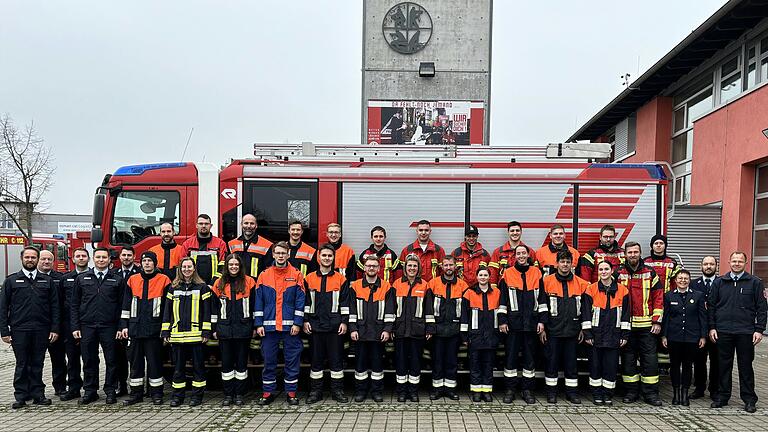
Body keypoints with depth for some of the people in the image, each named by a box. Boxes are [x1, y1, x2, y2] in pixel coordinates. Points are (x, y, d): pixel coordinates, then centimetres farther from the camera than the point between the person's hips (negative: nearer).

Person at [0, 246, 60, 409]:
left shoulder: (47, 281, 9)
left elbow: (55, 307, 7)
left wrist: (54, 329, -1)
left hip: (41, 331, 1)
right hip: (19, 330, -1)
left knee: (37, 364, 8)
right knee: (22, 365, 5)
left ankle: (37, 394, 16)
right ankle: (21, 396, 14)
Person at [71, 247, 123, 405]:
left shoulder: (117, 280, 5)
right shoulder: (82, 278, 9)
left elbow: (122, 306, 4)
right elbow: (74, 305, 8)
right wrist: (75, 327, 1)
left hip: (109, 327, -1)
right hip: (87, 327, 1)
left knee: (111, 360, 2)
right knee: (89, 361, 7)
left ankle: (110, 391, 13)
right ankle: (90, 391, 18)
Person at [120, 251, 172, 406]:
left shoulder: (164, 280, 0)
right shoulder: (132, 280, 11)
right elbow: (126, 305, 13)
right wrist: (124, 325, 7)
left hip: (154, 328, -4)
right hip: (136, 328, 4)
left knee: (154, 361, 1)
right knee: (136, 361, 9)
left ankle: (156, 393, 9)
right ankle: (136, 393, 18)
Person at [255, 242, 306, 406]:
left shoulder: (296, 275, 3)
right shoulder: (264, 276, 7)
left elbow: (300, 300, 0)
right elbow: (258, 302, 7)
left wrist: (297, 323, -7)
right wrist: (259, 324, 0)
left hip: (290, 326, -1)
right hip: (269, 326, 1)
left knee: (292, 360, 4)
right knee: (269, 360, 7)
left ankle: (291, 392, 13)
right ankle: (268, 392, 17)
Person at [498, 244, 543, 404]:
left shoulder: (536, 272, 7)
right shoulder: (507, 274, 3)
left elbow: (542, 298, 8)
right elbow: (502, 299, 3)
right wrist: (502, 320, -3)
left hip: (531, 323, 1)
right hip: (513, 323, -1)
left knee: (530, 356, 7)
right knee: (511, 355, 2)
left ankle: (527, 389, 16)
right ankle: (510, 388, 12)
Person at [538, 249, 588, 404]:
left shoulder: (581, 283, 6)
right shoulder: (548, 281, -1)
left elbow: (584, 308, 11)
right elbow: (542, 306, -1)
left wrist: (583, 329, 8)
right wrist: (542, 327, -4)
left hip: (572, 330, 2)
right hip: (553, 329, -2)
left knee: (571, 361, 8)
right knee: (552, 361, 4)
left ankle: (572, 391, 18)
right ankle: (551, 391, 14)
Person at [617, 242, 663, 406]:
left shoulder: (650, 273, 4)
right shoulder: (618, 273, 3)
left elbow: (658, 297, 3)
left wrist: (657, 321, -3)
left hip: (647, 324, 0)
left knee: (650, 358, 1)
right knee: (628, 358, 6)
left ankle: (651, 393, 9)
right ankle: (631, 391, 15)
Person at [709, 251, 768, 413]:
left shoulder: (755, 282, 3)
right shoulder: (719, 282, 8)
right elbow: (711, 306, 9)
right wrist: (712, 327, 2)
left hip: (746, 333, -1)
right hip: (723, 332, 2)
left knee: (746, 366, 5)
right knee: (724, 365, 8)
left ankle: (749, 400, 14)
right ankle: (722, 397, 17)